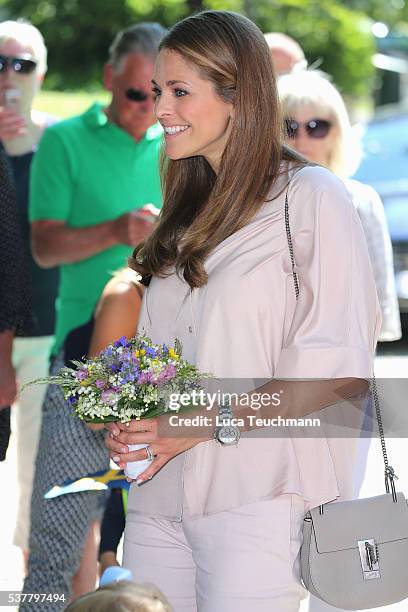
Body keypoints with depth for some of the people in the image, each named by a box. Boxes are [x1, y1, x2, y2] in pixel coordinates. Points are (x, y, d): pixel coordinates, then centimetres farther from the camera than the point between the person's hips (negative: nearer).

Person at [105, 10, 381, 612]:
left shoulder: (312, 198, -5)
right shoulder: (189, 213, 18)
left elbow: (341, 365, -11)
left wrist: (212, 422, -18)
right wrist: (128, 421, 2)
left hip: (258, 499, -6)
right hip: (158, 494, 7)